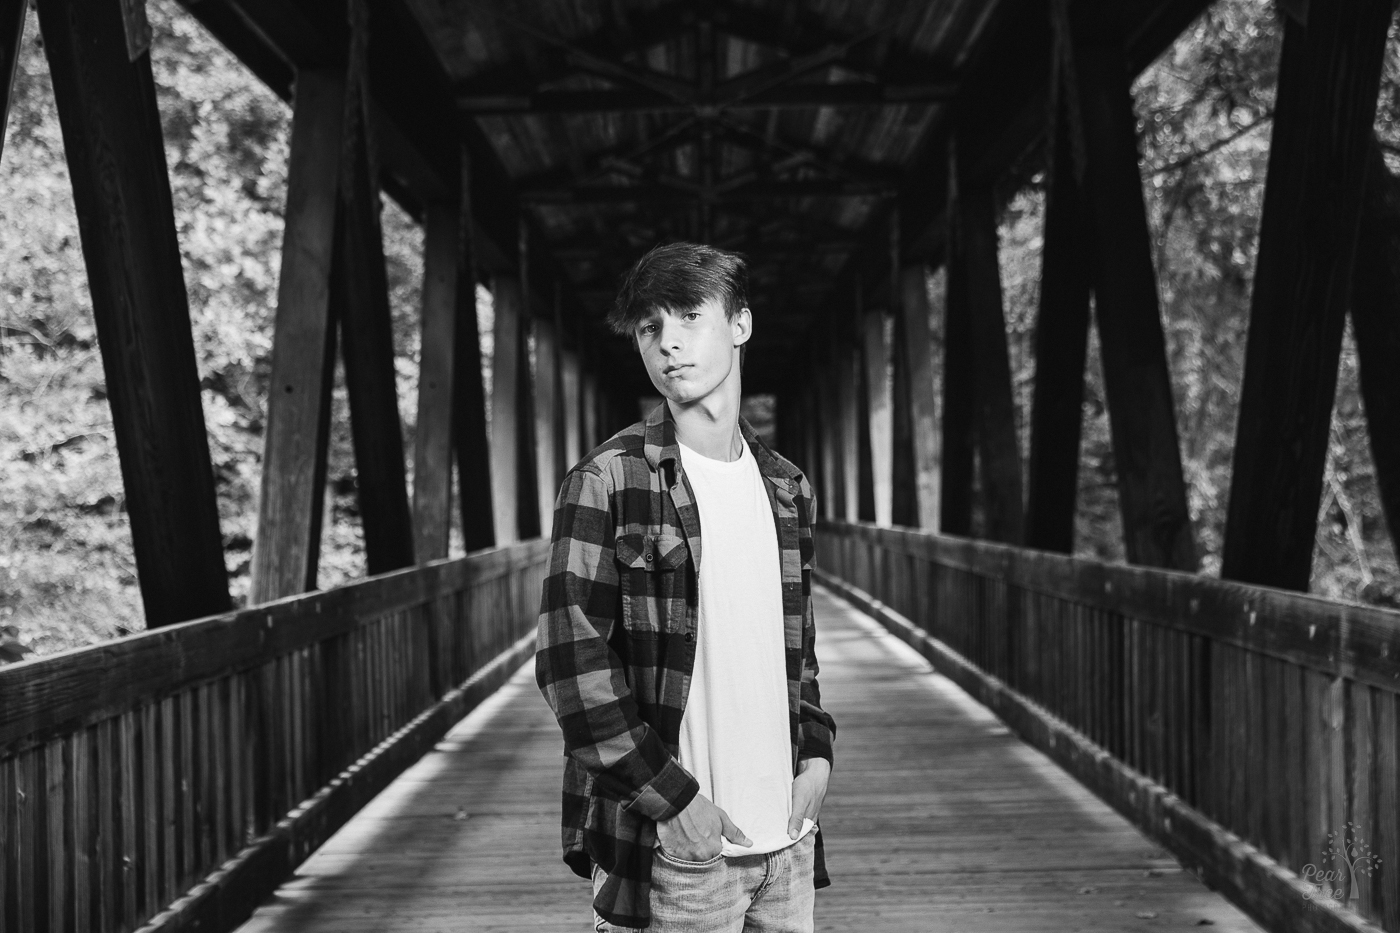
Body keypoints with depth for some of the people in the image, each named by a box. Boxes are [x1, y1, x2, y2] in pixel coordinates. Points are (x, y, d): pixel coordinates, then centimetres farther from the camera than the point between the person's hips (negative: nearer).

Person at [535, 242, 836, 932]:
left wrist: (816, 754, 4)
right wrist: (676, 802, -15)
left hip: (787, 842, 5)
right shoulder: (608, 482, -8)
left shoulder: (786, 487, 10)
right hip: (669, 851, -5)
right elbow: (570, 662, -13)